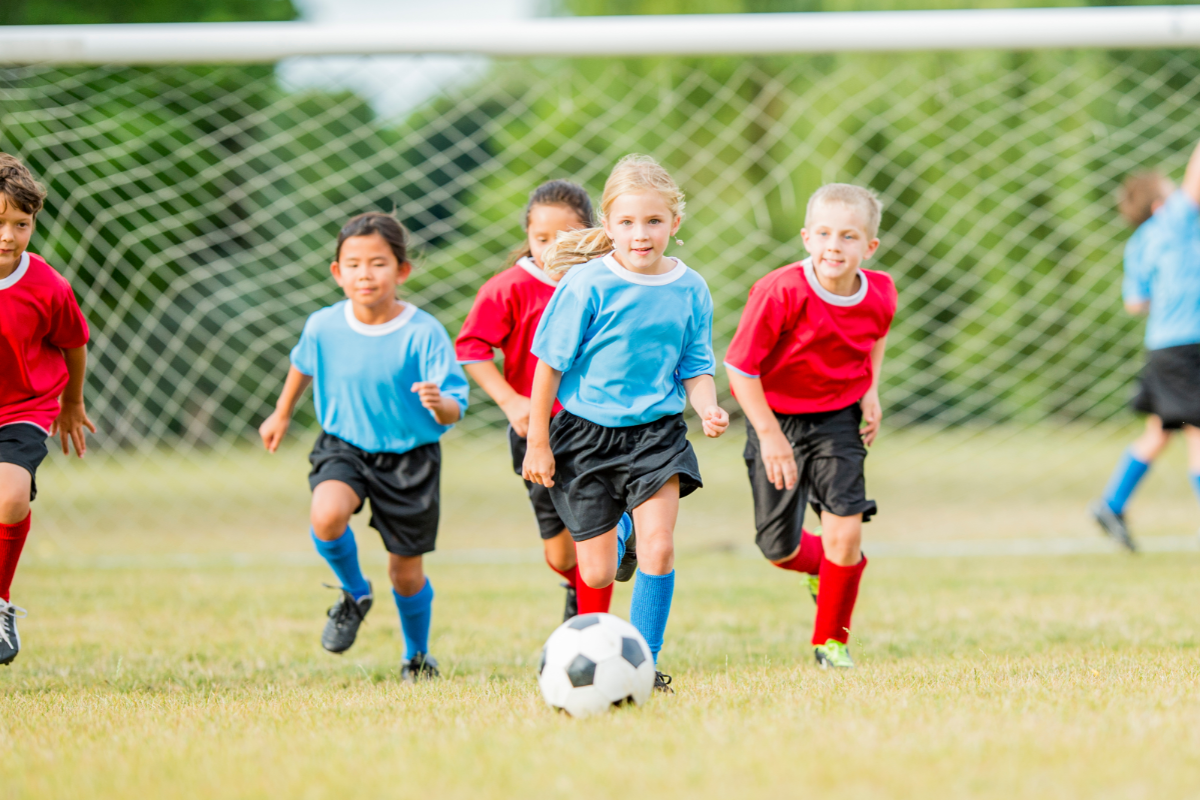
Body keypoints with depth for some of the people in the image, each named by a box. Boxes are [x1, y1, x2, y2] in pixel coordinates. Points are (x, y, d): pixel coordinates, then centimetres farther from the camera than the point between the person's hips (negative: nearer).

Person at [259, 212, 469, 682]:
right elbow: (303, 364, 16)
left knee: (406, 572, 8)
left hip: (409, 455, -2)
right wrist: (282, 415, 27)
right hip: (344, 447, 2)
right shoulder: (323, 327, -9)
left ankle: (417, 656, 38)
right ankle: (354, 595, 2)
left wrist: (439, 404, -43)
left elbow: (454, 409, -19)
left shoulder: (423, 333, -19)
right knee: (327, 516, -30)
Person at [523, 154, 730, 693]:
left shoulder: (689, 290, -2)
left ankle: (643, 662, -3)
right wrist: (537, 442, -4)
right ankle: (615, 532, 40)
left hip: (656, 431, 1)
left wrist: (708, 409, -14)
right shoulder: (587, 284, -12)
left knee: (659, 544, -18)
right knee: (596, 574, 2)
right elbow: (550, 363, -5)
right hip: (587, 433, -1)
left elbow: (696, 367, 7)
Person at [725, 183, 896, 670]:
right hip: (776, 417, -2)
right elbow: (739, 366, -20)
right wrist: (769, 435, -20)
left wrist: (871, 390, 2)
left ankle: (831, 639, 8)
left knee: (844, 530, -14)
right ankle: (821, 565, 40)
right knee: (778, 550, 2)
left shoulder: (879, 296, -12)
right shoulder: (780, 293, -27)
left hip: (838, 418, 2)